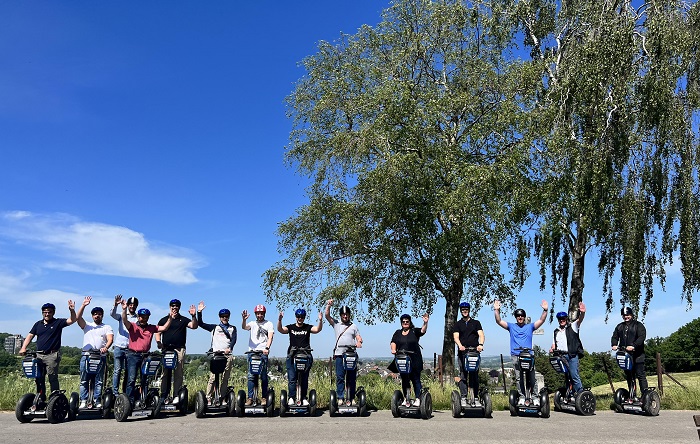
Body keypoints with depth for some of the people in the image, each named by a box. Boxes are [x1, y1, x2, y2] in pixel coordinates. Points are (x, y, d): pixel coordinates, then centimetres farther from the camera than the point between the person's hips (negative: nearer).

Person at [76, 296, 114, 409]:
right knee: (84, 380, 1)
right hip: (86, 355, 1)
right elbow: (78, 318, 0)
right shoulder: (87, 325, 18)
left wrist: (106, 347, -23)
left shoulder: (107, 327, 13)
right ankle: (83, 401, 6)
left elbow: (110, 339, -2)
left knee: (98, 380, -1)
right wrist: (83, 305, -9)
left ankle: (97, 401, 2)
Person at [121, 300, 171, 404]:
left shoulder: (151, 328, 11)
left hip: (146, 355, 4)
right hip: (133, 355, -3)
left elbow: (164, 328, 5)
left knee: (145, 380, 9)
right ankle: (129, 401, -4)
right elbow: (125, 321, -15)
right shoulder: (133, 326, 3)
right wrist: (124, 310, -32)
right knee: (131, 379, -9)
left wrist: (170, 318, -7)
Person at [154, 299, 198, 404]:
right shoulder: (163, 320, 15)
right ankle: (165, 396, 7)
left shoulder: (183, 320, 11)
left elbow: (194, 326, -4)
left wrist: (194, 316, -21)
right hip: (166, 349, 1)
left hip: (179, 349, -1)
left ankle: (176, 395, -4)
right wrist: (158, 342, -6)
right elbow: (157, 333, 13)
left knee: (178, 373, -5)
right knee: (165, 373, 1)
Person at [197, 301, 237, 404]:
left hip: (228, 355, 1)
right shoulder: (214, 327, 17)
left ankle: (222, 399, 7)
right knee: (213, 377, -7)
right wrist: (199, 312, -1)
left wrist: (229, 348, -17)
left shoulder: (233, 328, 18)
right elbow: (200, 323, 10)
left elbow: (234, 339, 2)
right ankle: (209, 399, -5)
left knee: (225, 378, 1)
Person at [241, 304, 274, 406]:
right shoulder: (252, 323, 15)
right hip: (252, 351, 2)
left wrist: (267, 348, -18)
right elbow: (244, 327, -6)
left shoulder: (268, 324, 10)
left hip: (263, 352, -2)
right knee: (250, 376, -1)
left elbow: (270, 337, -1)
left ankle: (264, 398, 6)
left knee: (263, 376, 0)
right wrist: (244, 319, -27)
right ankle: (250, 397, 3)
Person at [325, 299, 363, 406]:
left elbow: (359, 337, 12)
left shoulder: (353, 326, 18)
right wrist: (328, 305, -8)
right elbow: (327, 315, 5)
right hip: (340, 354, -1)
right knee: (340, 377, -4)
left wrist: (359, 342, -10)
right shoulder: (336, 324, 15)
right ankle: (340, 398, 0)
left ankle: (351, 398, 5)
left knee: (352, 378, 1)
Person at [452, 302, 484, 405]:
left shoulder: (476, 323, 16)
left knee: (475, 376, 0)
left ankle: (476, 398, 4)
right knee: (463, 376, -5)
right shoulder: (457, 324, 15)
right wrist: (460, 345, -20)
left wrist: (480, 344, -18)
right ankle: (463, 397, -4)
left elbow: (481, 334, 3)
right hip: (463, 353, 0)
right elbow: (455, 337, 1)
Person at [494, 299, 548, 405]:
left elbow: (541, 320, 5)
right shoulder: (511, 326, 15)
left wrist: (545, 310, -11)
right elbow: (499, 321, 4)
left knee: (532, 378, -2)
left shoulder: (530, 327, 16)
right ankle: (522, 396, 5)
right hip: (516, 356, 0)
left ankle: (535, 397, 5)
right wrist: (497, 310, -10)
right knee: (518, 378, -2)